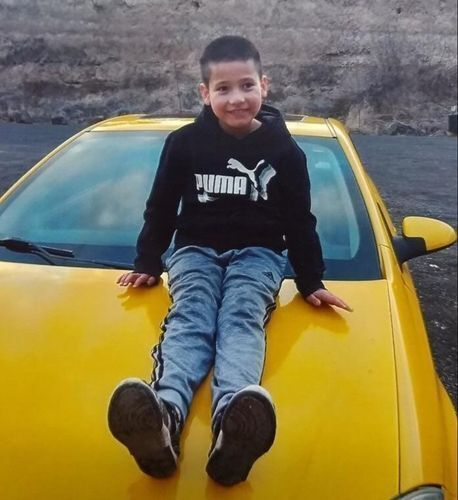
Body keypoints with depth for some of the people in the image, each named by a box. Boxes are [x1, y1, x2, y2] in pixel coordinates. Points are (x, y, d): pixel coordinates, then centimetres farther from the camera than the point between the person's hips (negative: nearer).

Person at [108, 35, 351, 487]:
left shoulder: (284, 151, 2)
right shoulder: (184, 143, 2)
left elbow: (299, 221, 8)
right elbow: (161, 209, 11)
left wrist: (311, 283, 5)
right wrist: (147, 264, 10)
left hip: (257, 254, 0)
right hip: (196, 250, 1)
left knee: (241, 320, -30)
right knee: (190, 319, -28)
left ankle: (232, 420, -58)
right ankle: (164, 413, -56)